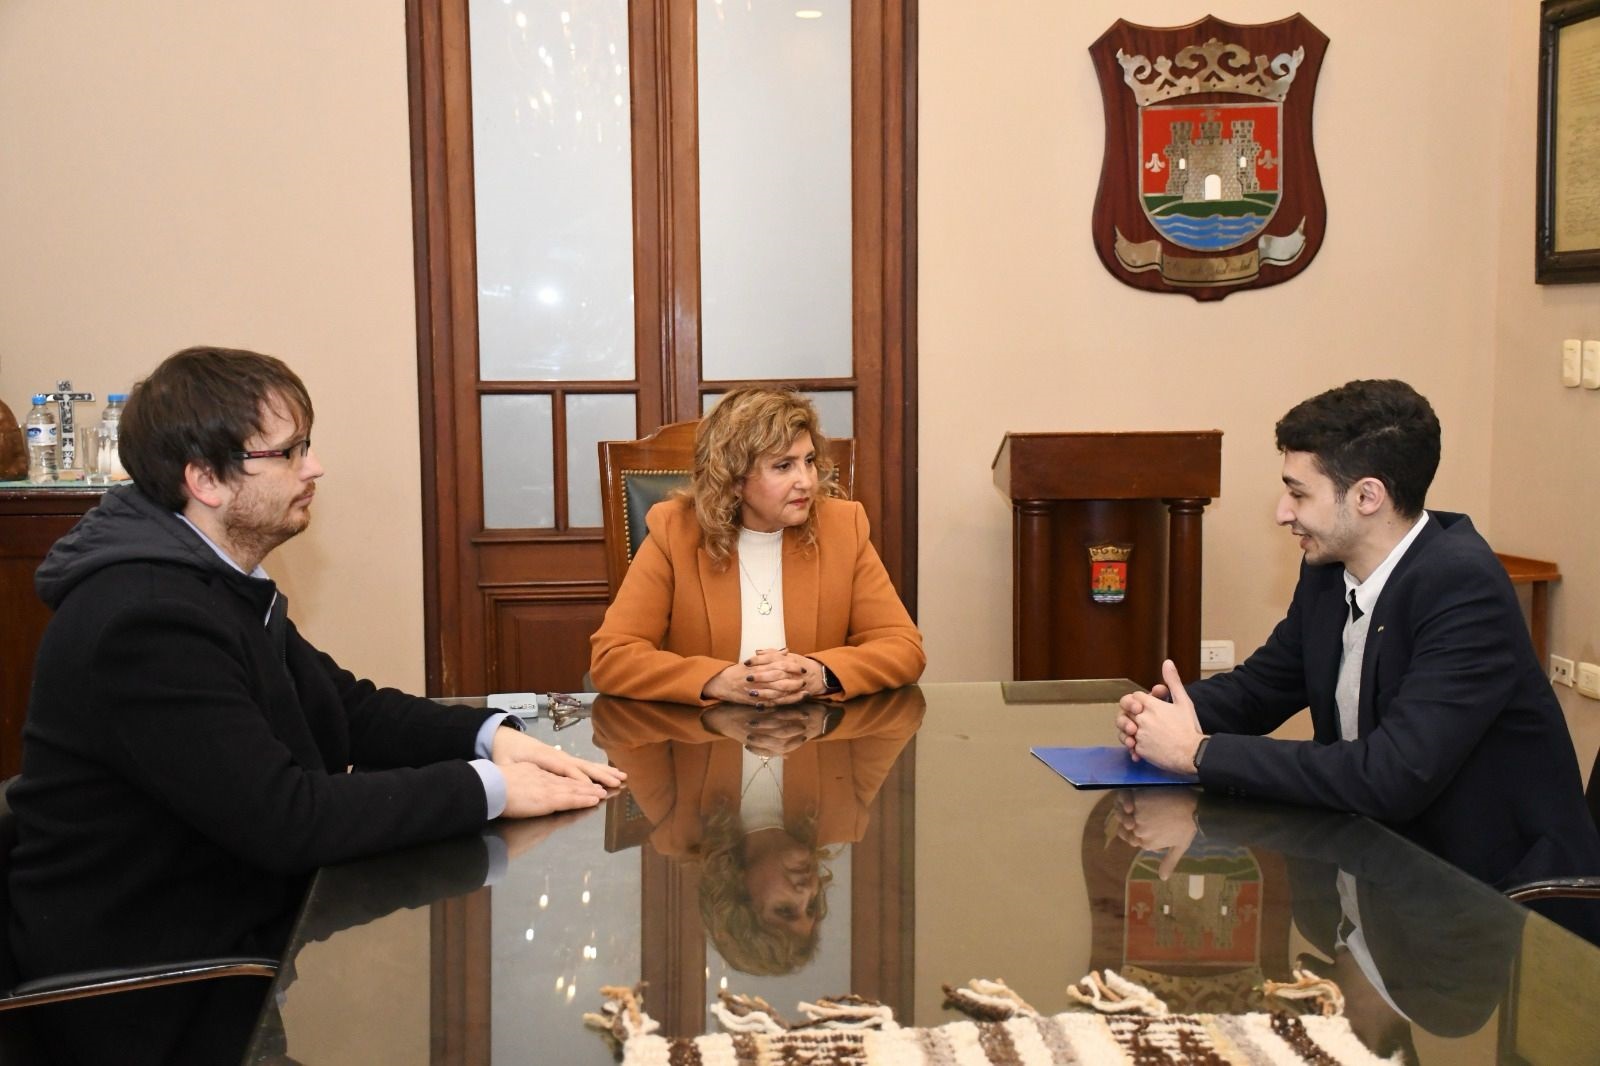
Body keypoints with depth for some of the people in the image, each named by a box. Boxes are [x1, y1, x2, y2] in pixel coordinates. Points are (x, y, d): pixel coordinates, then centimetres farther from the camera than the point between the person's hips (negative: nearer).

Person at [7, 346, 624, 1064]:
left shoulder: (223, 581, 7)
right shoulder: (143, 619, -25)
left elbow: (347, 707, 12)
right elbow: (285, 819, -27)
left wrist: (491, 736, -5)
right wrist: (487, 788, -21)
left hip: (241, 922, 9)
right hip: (159, 998, -9)